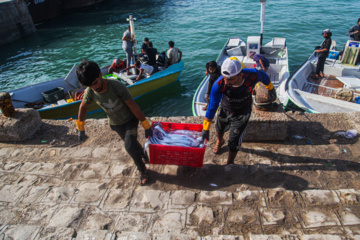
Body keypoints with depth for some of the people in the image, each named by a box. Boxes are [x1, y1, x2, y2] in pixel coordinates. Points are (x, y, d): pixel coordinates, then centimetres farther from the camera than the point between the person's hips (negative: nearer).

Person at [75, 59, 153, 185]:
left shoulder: (117, 86, -35)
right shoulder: (90, 92, -22)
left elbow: (133, 107, -29)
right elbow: (83, 107, -2)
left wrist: (146, 126, -23)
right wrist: (81, 128, 6)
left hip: (130, 119, -4)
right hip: (115, 123, 5)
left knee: (130, 146, -20)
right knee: (132, 143, 20)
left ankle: (142, 170, 5)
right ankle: (143, 155, 52)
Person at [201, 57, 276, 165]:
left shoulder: (252, 75, -34)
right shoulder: (219, 85, -37)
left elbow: (264, 77, -8)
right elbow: (212, 107, -28)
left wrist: (271, 89, 13)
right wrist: (206, 129, -22)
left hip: (242, 113, -1)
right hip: (225, 110, 1)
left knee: (234, 141, -2)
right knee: (220, 129, 28)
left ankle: (229, 163, 27)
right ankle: (219, 141, 66)